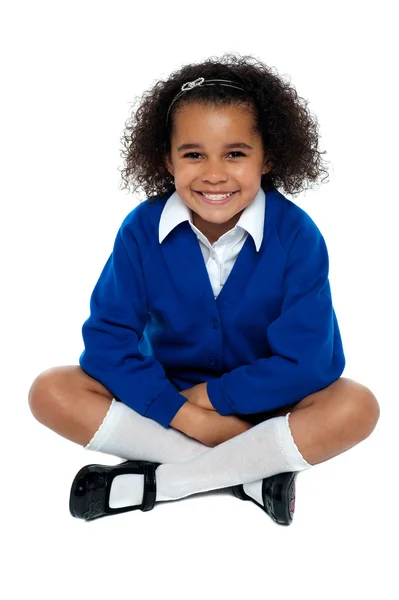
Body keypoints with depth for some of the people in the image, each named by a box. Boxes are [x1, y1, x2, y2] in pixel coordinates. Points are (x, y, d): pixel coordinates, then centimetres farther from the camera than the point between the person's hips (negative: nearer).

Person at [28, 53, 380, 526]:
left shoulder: (297, 236, -17)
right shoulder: (142, 230, -12)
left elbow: (306, 362, -20)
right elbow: (108, 337, -14)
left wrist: (211, 395, -18)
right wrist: (183, 414, -23)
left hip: (263, 403, -1)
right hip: (167, 396, 2)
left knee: (357, 407, -30)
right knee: (51, 393, -21)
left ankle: (153, 482, -24)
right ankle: (249, 471, -23)